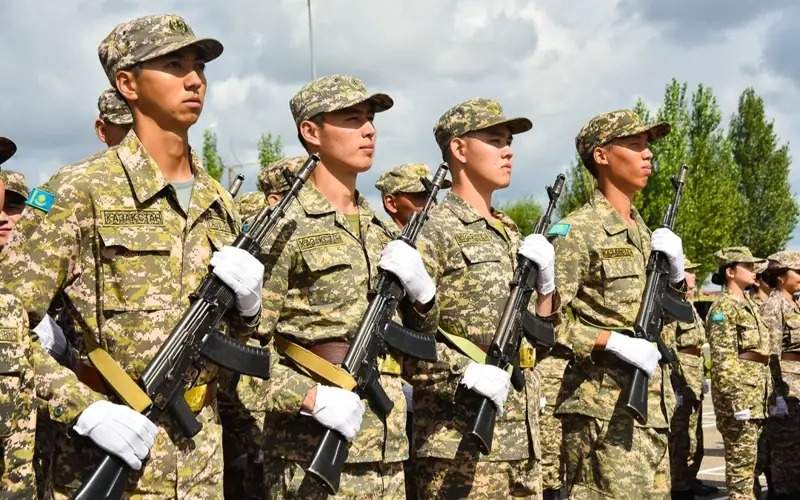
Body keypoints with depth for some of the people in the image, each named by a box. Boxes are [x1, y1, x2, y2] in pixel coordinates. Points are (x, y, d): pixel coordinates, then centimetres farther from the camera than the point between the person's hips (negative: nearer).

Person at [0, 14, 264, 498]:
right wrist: (84, 409, -21)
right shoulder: (80, 191, -11)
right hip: (104, 454, -5)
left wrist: (248, 300, -5)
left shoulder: (219, 202, 7)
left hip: (202, 453, 5)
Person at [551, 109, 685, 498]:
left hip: (653, 406, 8)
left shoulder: (646, 233, 17)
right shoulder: (577, 231, -8)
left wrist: (675, 273, 5)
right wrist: (613, 342, -22)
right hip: (603, 407, -8)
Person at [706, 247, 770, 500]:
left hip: (757, 388, 9)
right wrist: (737, 401, -22)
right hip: (738, 389, -9)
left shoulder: (748, 304, 17)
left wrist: (768, 392, 20)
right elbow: (723, 360, -17)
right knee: (741, 458, -7)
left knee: (750, 457, 13)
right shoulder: (724, 307, -11)